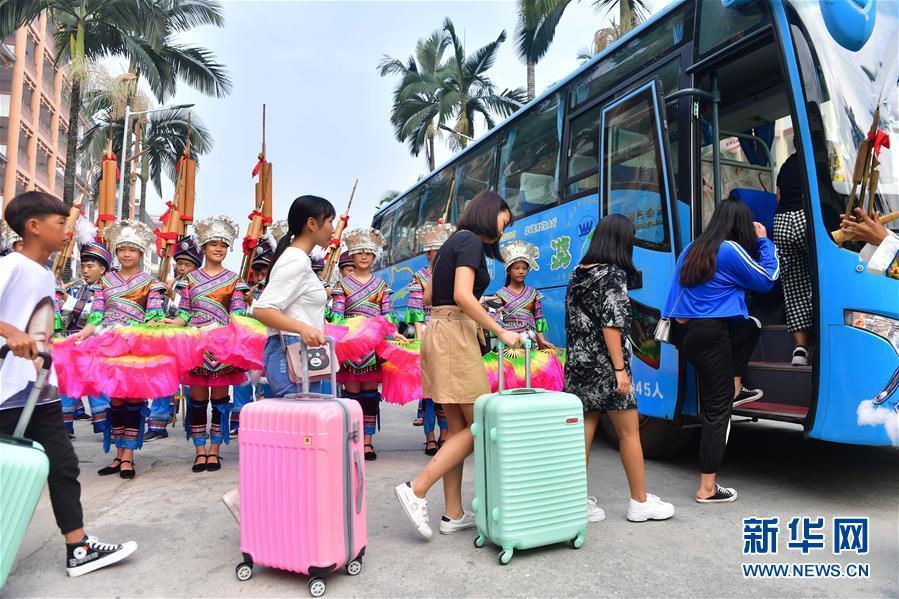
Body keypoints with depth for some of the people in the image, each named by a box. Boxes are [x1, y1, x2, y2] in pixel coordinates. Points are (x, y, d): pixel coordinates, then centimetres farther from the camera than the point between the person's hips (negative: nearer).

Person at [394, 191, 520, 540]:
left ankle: (453, 514, 15)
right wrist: (500, 332, -16)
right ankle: (416, 489, -5)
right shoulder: (471, 241, -6)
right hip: (455, 335, -9)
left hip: (439, 332, 10)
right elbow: (463, 295, -20)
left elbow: (428, 297, 21)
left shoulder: (454, 242, 21)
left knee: (458, 427, 10)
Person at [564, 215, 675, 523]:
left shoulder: (577, 274, 11)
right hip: (604, 365, -7)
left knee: (583, 433, 9)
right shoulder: (613, 274, -10)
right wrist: (620, 369, -15)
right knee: (629, 433, 7)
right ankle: (640, 502, 20)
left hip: (577, 364, 7)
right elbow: (611, 325, -17)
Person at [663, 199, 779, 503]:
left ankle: (735, 389, 27)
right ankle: (707, 488, 4)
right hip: (709, 334, -8)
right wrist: (764, 241, 12)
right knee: (717, 410, 0)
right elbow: (766, 280, 4)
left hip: (682, 330, 8)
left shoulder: (694, 248, 14)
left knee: (749, 327, 31)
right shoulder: (731, 250, -9)